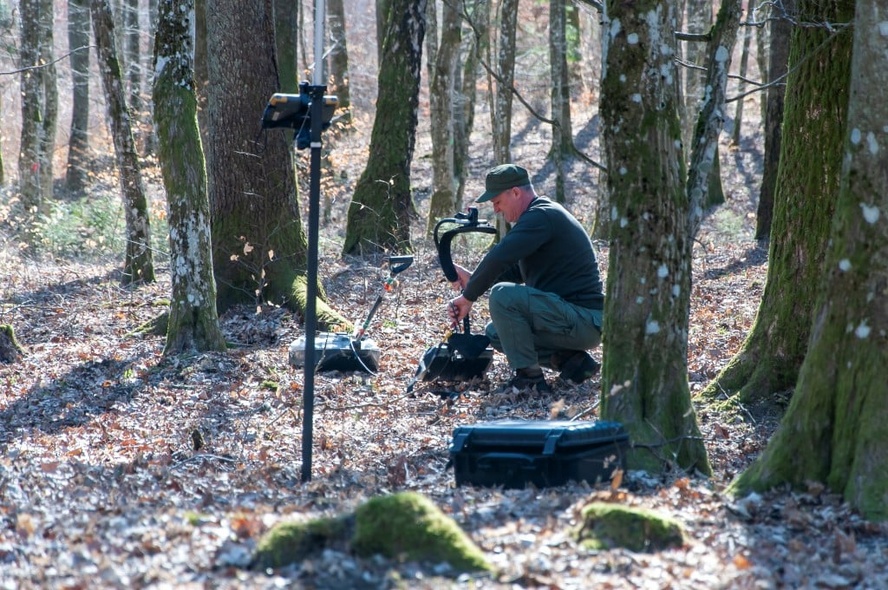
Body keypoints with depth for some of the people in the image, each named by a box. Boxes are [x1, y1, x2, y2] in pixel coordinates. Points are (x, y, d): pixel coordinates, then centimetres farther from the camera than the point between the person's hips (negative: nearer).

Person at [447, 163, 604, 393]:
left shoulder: (541, 216, -15)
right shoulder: (538, 216, 18)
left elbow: (498, 258, -25)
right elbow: (515, 270, 27)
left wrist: (468, 296, -14)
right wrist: (472, 279, 13)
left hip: (585, 322, -11)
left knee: (503, 295, -23)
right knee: (495, 333, 17)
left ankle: (529, 377, -14)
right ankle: (572, 361, 9)